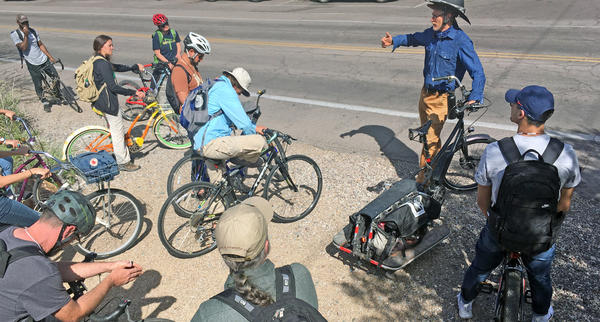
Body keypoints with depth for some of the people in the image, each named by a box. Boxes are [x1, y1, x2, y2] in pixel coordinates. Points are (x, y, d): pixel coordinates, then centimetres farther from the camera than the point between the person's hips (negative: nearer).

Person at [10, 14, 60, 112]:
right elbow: (23, 47, -18)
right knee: (38, 86, 2)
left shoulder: (33, 31, 4)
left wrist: (50, 57, 8)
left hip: (44, 60, 4)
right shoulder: (15, 34, -8)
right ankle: (45, 103, 21)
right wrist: (26, 35, -23)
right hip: (33, 65, -4)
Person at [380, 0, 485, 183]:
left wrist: (474, 98, -34)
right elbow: (413, 38, 24)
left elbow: (478, 73, -20)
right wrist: (394, 41, 9)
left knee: (430, 141, -6)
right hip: (425, 93, 7)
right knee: (428, 136, 20)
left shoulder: (461, 41, -20)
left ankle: (422, 181, 7)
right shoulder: (432, 34, 1)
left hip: (441, 99, -7)